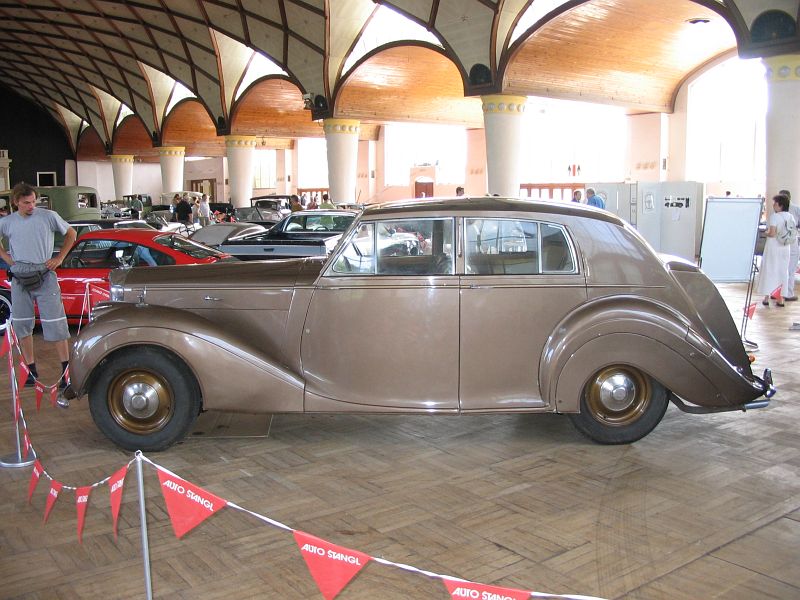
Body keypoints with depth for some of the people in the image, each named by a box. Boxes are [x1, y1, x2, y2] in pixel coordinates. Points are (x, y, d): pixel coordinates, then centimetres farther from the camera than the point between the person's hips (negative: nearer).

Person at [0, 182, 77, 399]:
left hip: (45, 277, -3)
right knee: (21, 325, 8)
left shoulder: (48, 216, -3)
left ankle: (66, 369, 2)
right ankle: (31, 370, 20)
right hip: (19, 280, 3)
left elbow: (71, 234, 8)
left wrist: (59, 258, 1)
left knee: (55, 325, -5)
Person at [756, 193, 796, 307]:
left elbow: (772, 233, -21)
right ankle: (780, 299, 13)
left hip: (773, 247, -5)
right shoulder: (790, 216, 4)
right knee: (782, 271, 11)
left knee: (769, 271, 5)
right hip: (785, 248, 5)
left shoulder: (774, 216, -15)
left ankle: (766, 298, 7)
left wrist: (766, 233, -1)